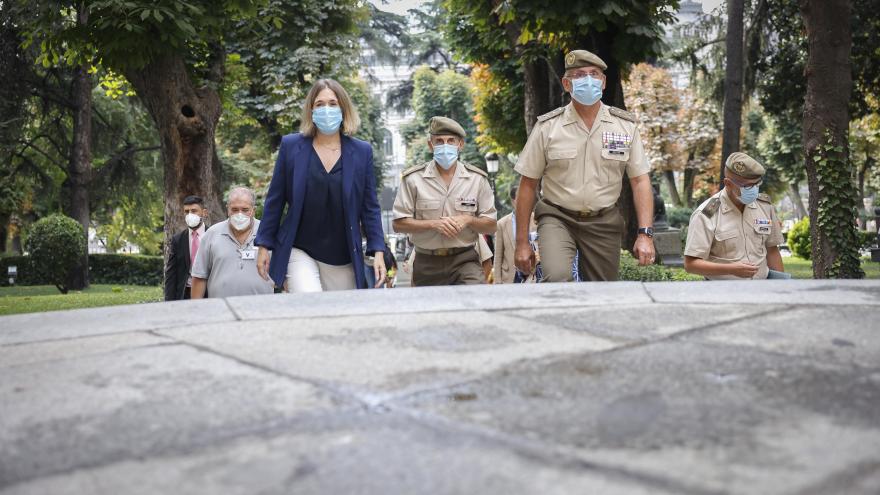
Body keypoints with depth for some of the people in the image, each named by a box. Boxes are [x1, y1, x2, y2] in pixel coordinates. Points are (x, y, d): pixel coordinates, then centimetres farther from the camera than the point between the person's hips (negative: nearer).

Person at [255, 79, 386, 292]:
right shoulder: (291, 146, 1)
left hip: (343, 259, 2)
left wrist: (378, 252, -2)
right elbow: (275, 200, 5)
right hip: (299, 252, -2)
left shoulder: (361, 151, 3)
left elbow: (370, 207, 5)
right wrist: (264, 245, 3)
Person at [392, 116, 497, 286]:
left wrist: (468, 220, -12)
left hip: (464, 259, 0)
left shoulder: (477, 179, 4)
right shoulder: (413, 179, 0)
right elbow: (398, 224, -1)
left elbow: (491, 226, 8)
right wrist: (433, 224, -14)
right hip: (427, 263, 0)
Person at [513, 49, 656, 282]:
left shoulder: (626, 126, 1)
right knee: (557, 277, -28)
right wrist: (522, 242, -3)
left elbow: (640, 181, 1)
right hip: (558, 217, -2)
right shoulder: (547, 127, -3)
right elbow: (528, 185, -1)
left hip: (604, 221, 2)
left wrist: (645, 234, -10)